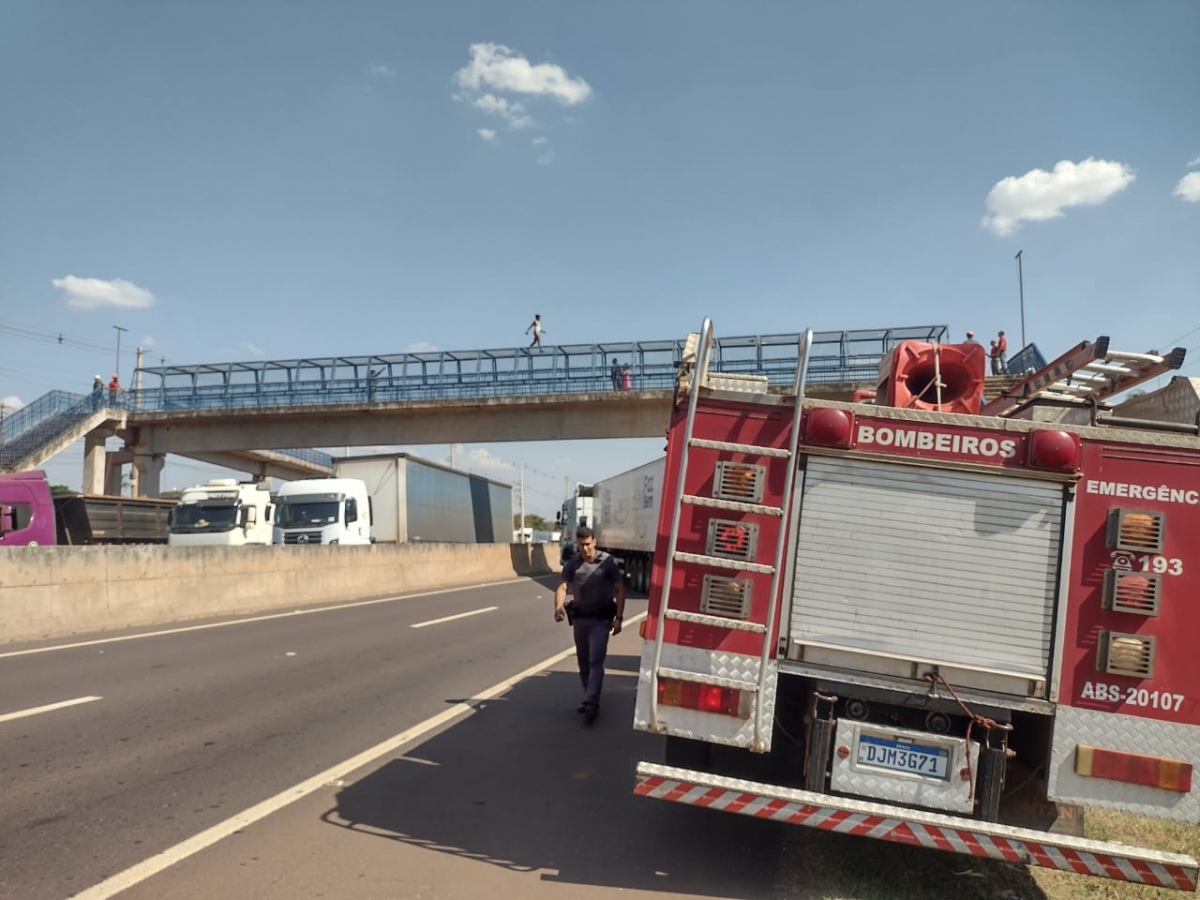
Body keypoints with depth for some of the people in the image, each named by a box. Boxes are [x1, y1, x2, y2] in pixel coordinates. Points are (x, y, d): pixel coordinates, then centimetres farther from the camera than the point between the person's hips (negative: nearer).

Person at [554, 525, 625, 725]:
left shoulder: (608, 561, -7)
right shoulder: (572, 564, 3)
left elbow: (619, 590, -4)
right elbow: (562, 587, -7)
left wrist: (619, 618, -11)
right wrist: (558, 607, -28)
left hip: (601, 619, -4)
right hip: (580, 618, 4)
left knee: (596, 661, -11)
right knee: (583, 662, 13)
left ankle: (592, 704, -14)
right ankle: (589, 699, 26)